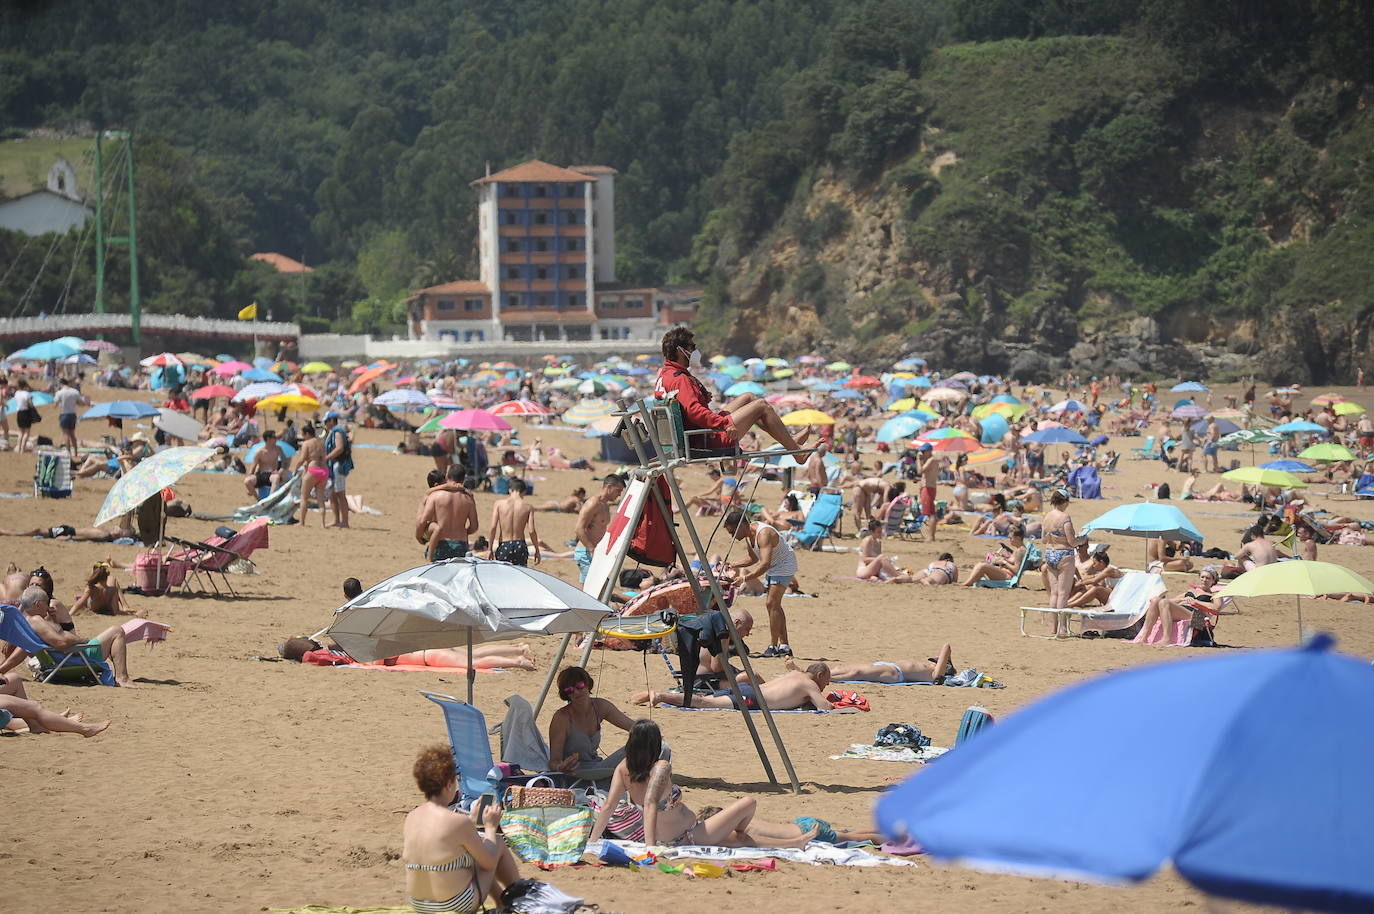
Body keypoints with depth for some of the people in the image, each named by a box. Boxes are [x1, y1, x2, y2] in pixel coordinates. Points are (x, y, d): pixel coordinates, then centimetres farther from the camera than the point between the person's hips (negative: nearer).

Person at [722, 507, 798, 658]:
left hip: (785, 566, -10)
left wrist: (745, 578, -45)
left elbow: (765, 563, -41)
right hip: (772, 568, 10)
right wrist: (732, 565, 3)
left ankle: (773, 647, -15)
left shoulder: (763, 534, -30)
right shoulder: (749, 535, 0)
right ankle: (784, 646, 14)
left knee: (772, 604, -17)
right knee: (774, 606, 10)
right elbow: (754, 559, 16)